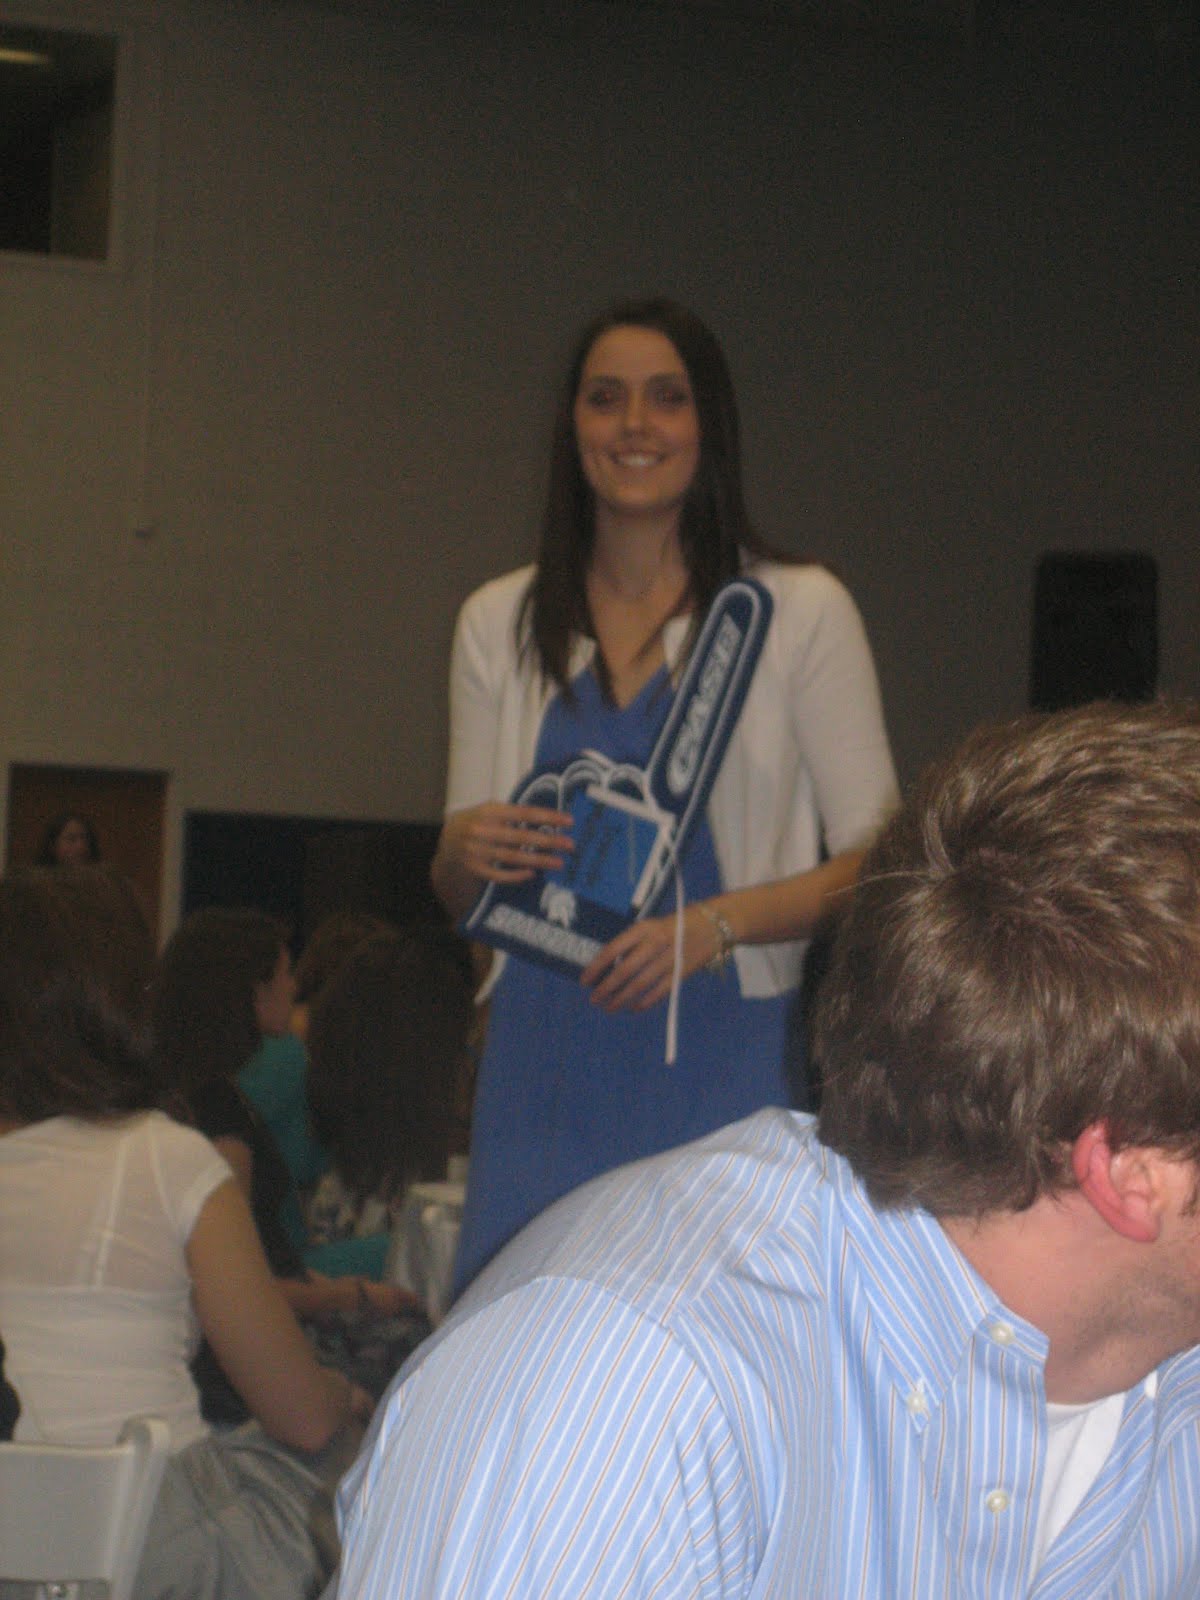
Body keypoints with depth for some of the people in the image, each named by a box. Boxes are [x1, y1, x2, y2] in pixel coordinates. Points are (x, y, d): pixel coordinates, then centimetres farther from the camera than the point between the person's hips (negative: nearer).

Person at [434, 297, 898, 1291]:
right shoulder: (500, 624, 13)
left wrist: (716, 925, -15)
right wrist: (466, 853, -5)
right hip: (545, 1072, 3)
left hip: (721, 1064, -3)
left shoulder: (801, 611, 2)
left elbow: (877, 860, -1)